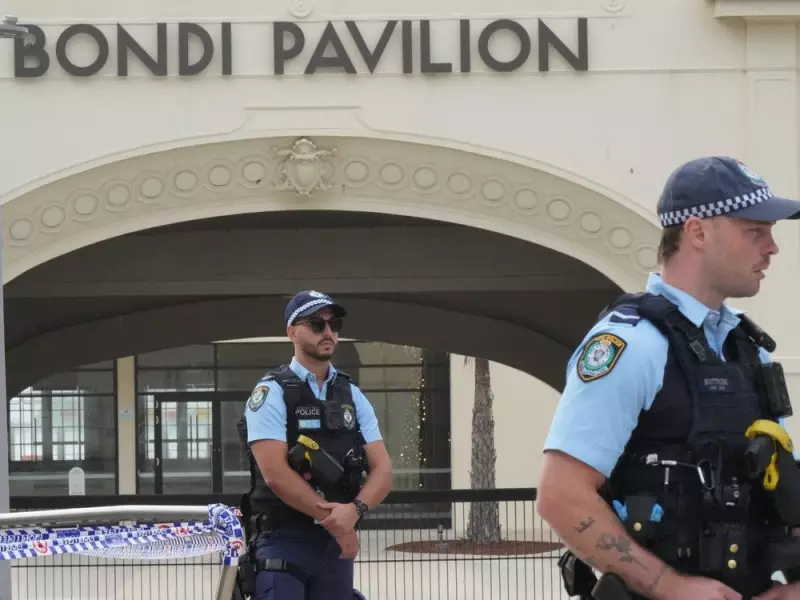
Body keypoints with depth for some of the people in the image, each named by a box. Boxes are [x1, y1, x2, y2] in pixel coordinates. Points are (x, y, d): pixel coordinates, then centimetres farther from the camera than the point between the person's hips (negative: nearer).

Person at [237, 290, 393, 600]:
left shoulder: (352, 396, 12)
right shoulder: (272, 392, -6)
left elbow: (382, 470, 4)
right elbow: (275, 473, -17)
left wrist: (354, 510, -18)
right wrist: (334, 520, -15)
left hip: (338, 544, 6)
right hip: (284, 540, -6)